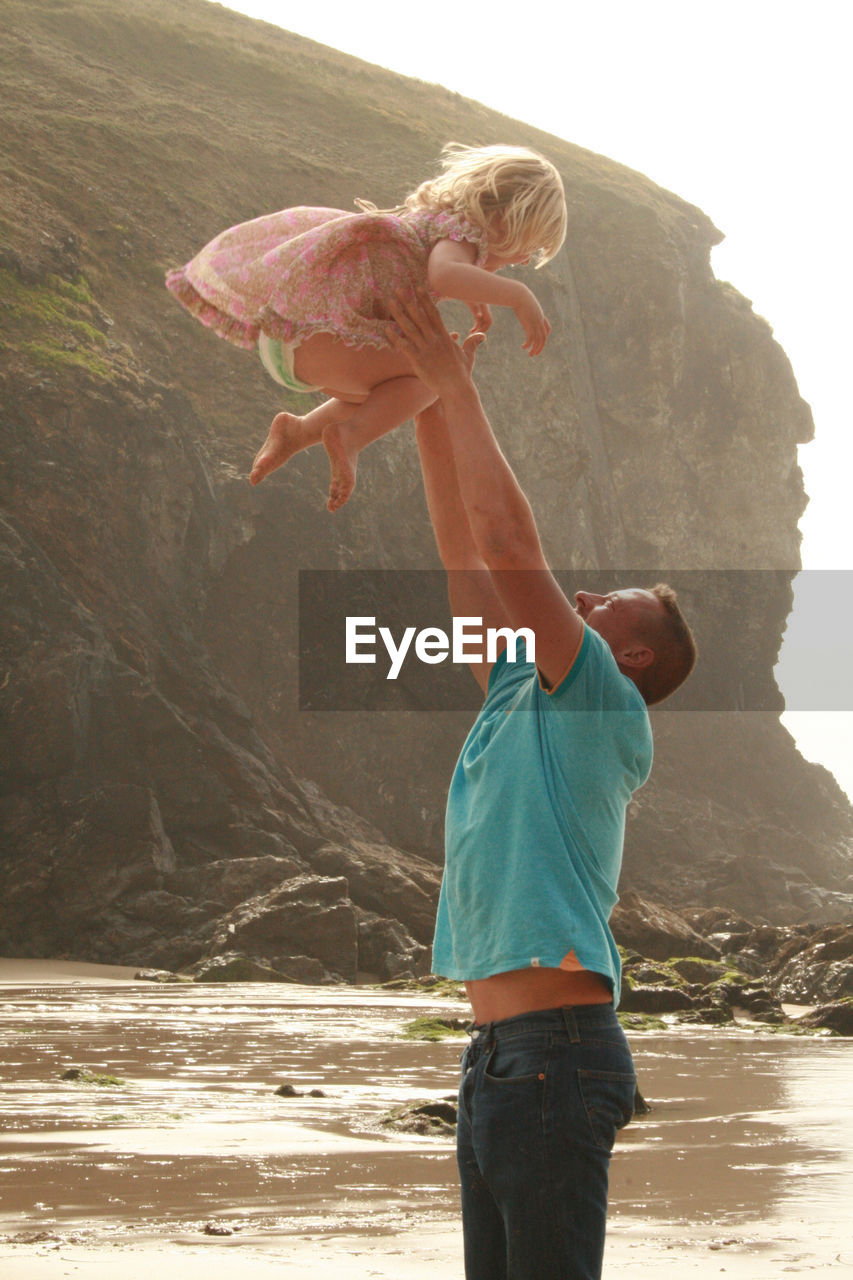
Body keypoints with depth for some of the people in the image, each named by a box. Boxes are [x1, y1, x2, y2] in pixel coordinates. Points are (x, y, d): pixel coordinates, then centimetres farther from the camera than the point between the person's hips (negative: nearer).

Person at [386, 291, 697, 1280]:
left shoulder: (606, 709, -3)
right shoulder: (521, 700, 20)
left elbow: (509, 543, -11)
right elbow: (465, 556, 20)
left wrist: (456, 386, -4)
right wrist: (429, 397, 18)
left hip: (556, 1051, -9)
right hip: (495, 1052, 9)